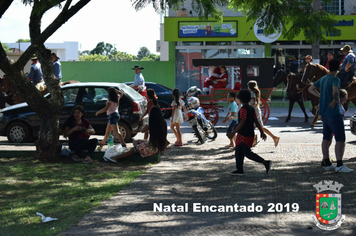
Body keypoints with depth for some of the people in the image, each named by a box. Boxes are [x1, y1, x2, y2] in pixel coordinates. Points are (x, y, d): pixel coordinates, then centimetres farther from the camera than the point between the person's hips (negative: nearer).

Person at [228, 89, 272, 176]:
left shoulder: (243, 109, -17)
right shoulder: (251, 109, 11)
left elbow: (242, 122, -24)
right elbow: (256, 121, 14)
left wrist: (233, 132, -24)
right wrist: (262, 132, 16)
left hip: (245, 135, -9)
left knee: (247, 153, -8)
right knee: (238, 152, 13)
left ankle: (265, 162, -14)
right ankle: (239, 169, 16)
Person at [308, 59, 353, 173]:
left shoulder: (322, 79, 12)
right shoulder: (335, 80, -14)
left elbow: (310, 89, 23)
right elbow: (335, 91, -34)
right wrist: (335, 100, -16)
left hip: (324, 113, 9)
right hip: (334, 113, -9)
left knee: (326, 138, 12)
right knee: (340, 139, -7)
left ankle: (327, 164, 15)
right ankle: (340, 165, -12)